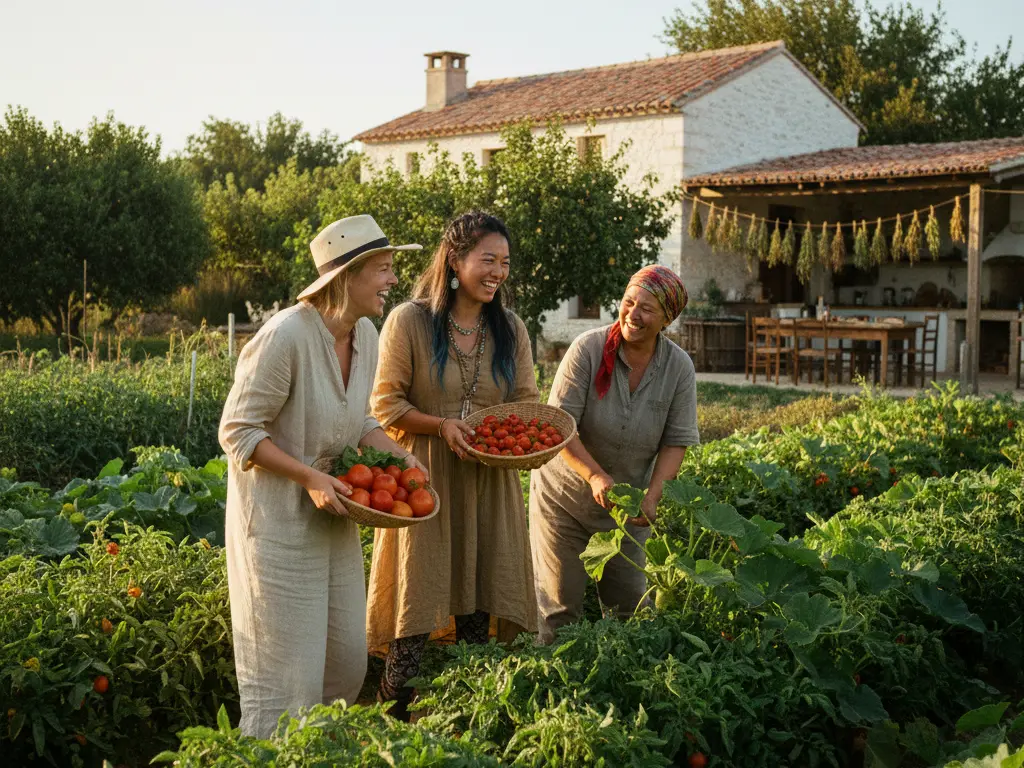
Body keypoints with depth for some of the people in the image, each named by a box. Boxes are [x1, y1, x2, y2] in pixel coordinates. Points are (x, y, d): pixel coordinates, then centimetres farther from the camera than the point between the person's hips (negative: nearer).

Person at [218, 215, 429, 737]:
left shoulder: (366, 335, 2)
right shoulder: (286, 336, -22)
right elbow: (237, 432, -17)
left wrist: (396, 454, -2)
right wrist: (310, 478, -23)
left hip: (333, 517, 8)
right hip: (279, 521, -8)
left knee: (348, 663, 14)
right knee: (287, 677, -1)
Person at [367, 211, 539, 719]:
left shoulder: (510, 330, 8)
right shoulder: (409, 322, -6)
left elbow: (527, 402, 12)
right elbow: (386, 404, -5)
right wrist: (442, 425, -19)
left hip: (489, 483, 4)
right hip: (425, 478, -4)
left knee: (480, 601, 7)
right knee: (417, 598, -2)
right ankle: (395, 717, 10)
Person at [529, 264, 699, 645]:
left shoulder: (679, 367, -7)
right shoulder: (588, 349, -17)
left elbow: (676, 441, -6)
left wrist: (653, 495, -21)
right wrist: (595, 475, -33)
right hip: (565, 497, -3)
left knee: (629, 603, 11)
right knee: (559, 604, 3)